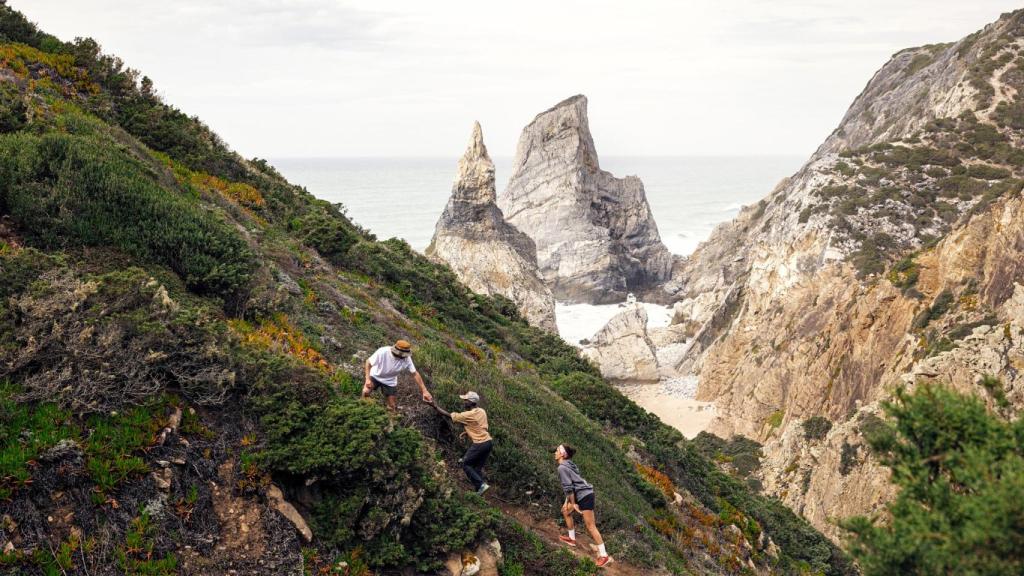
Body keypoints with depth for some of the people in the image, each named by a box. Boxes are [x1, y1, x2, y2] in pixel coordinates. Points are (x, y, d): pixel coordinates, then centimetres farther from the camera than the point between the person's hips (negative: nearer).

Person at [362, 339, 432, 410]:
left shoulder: (407, 359, -27)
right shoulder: (383, 352, -34)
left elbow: (415, 374, -18)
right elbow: (368, 362, -20)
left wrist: (424, 391, -20)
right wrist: (367, 379, -29)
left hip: (390, 381, 2)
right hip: (375, 376, -2)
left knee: (393, 407, 1)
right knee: (366, 392, -25)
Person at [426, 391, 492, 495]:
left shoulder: (468, 415, -16)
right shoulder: (481, 411, 7)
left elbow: (448, 415, -11)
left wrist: (435, 406, -6)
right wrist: (468, 432, 13)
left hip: (480, 444, -8)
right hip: (488, 442, 8)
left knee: (466, 464, 5)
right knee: (477, 467, 14)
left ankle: (481, 485, -3)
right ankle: (479, 489, 13)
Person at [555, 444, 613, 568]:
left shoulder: (562, 467, -14)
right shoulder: (568, 465, 15)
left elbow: (568, 487, -17)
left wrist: (573, 504, -12)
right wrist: (567, 502, 22)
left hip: (584, 496, -10)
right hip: (583, 494, 10)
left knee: (590, 526, -7)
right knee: (565, 511, 24)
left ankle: (604, 556, -6)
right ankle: (572, 539, 33)